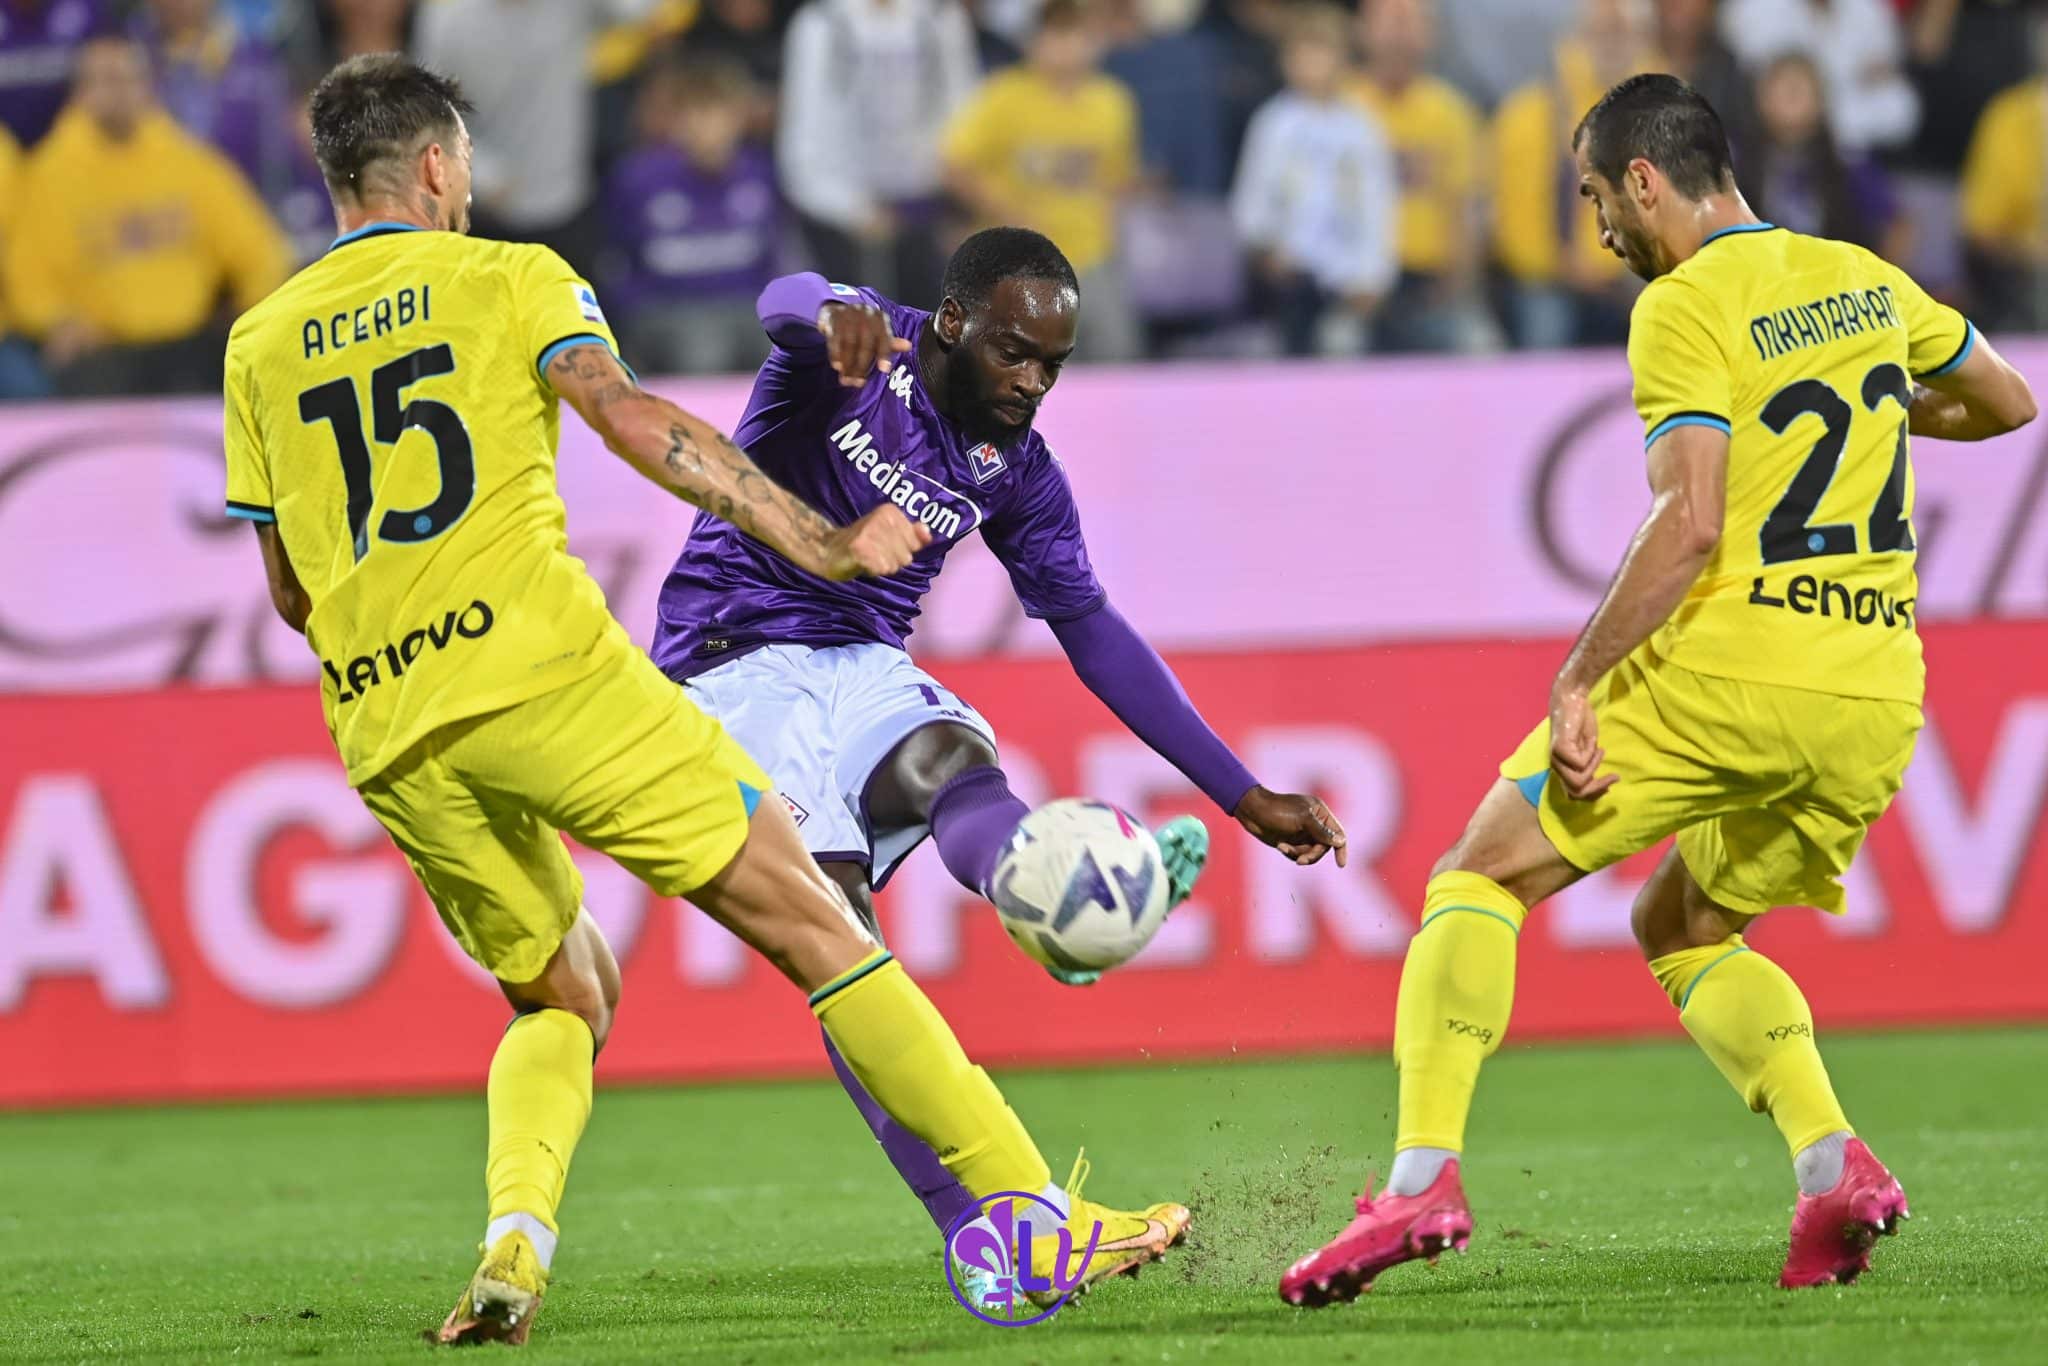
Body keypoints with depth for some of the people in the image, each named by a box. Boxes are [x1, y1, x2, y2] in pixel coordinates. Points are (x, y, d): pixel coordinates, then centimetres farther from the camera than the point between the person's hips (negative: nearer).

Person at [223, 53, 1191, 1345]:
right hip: (544, 662, -5)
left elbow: (290, 591, 18)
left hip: (387, 739, 5)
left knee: (561, 999, 21)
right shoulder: (506, 277, 7)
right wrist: (815, 543, -15)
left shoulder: (261, 344, 18)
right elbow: (632, 418, -11)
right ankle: (1036, 1215, -3)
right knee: (807, 920, 1)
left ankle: (514, 1232, -8)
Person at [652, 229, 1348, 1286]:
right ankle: (969, 1219, -33)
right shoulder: (859, 356, -11)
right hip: (736, 662, -4)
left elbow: (1094, 634, 10)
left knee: (954, 761, -31)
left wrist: (1245, 798, 5)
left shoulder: (1015, 473, 5)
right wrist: (832, 316, -64)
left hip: (869, 672, 4)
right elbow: (787, 303, -36)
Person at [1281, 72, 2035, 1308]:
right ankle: (1835, 1166, 1)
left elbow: (1691, 523, -19)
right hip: (1874, 704, 7)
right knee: (1685, 928, 25)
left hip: (1727, 668, -7)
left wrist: (1579, 679, -16)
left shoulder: (1687, 310, -8)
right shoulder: (1866, 280, 13)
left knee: (1478, 879, 4)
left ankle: (1424, 1176, -13)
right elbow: (2008, 402, 29)